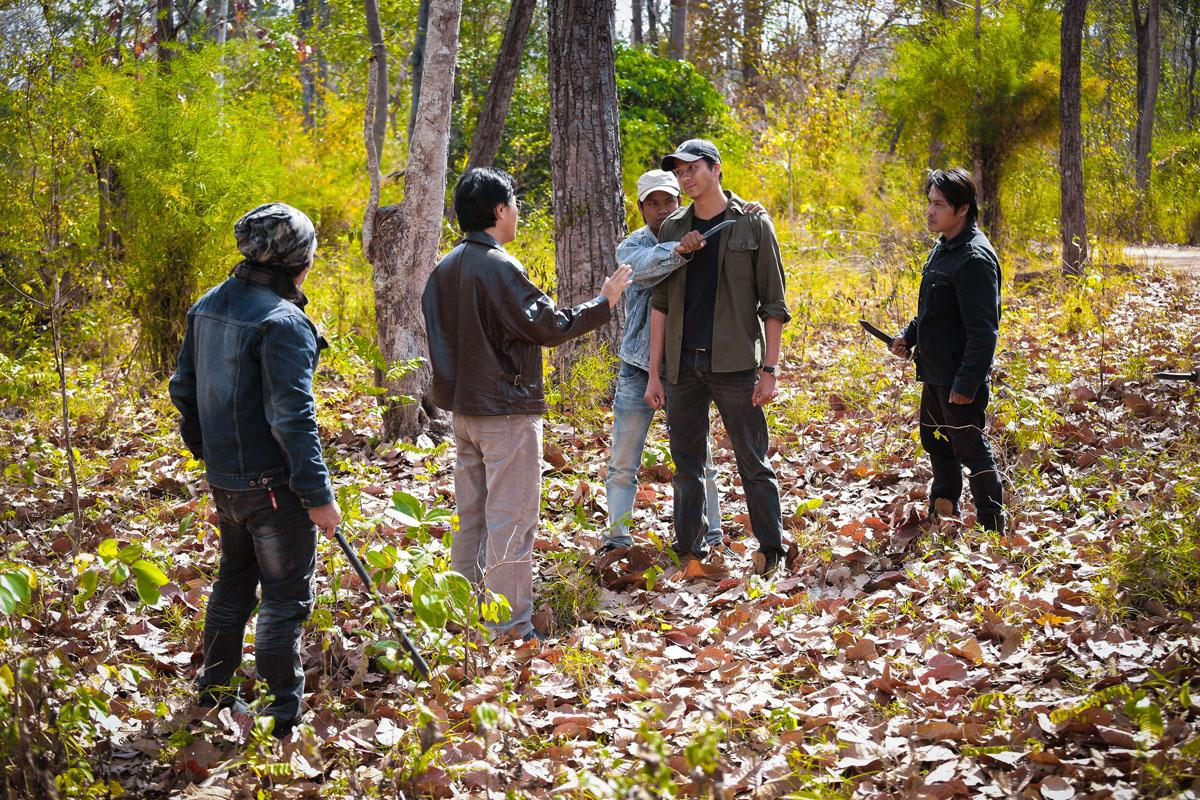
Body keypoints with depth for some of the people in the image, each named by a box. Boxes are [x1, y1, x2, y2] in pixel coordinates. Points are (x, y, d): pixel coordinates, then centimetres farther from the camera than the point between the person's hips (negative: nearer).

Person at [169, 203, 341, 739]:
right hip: (273, 483, -8)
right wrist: (318, 494, -18)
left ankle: (214, 695, 36)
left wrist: (204, 449, 27)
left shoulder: (207, 307, 6)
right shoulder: (282, 322, -21)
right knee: (285, 598, 2)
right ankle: (282, 721, 7)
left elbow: (183, 388, 15)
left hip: (224, 478, 8)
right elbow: (292, 417, -23)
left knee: (234, 583, 24)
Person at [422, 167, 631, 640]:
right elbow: (548, 326, -13)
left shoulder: (445, 270, 8)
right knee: (511, 521, -4)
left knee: (471, 518, 15)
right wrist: (604, 303, -3)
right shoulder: (499, 267, -17)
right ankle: (510, 628, -1)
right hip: (506, 411, -8)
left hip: (463, 410, 9)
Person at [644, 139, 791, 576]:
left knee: (753, 462, 0)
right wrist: (654, 374, 7)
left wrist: (769, 369, -7)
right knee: (687, 465, 8)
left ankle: (771, 551, 8)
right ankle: (689, 553, 15)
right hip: (683, 365, 4)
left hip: (734, 363, -4)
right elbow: (661, 304, 11)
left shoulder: (753, 225, 1)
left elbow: (773, 305, 0)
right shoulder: (672, 228, 11)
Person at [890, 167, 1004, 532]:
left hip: (960, 378, -10)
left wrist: (966, 383, -26)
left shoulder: (975, 258, -20)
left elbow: (982, 330, -23)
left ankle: (991, 528, 6)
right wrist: (909, 336, 7)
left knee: (970, 448, -3)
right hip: (935, 372, 10)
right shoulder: (943, 248, 11)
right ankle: (943, 512, 38)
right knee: (935, 441, 22)